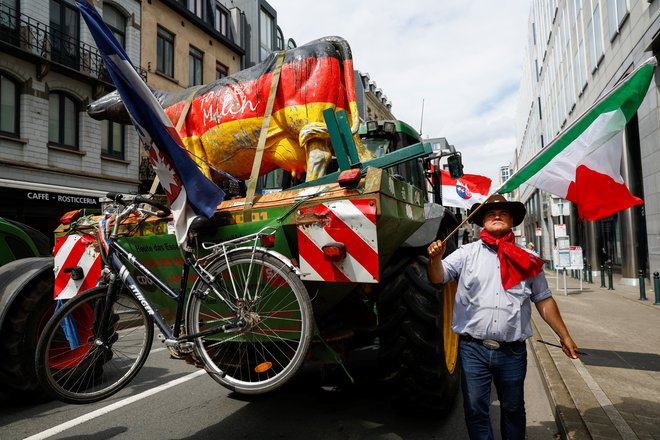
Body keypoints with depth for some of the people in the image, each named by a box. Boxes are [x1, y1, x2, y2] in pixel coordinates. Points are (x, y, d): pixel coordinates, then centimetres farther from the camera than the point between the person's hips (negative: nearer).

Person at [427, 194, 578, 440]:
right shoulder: (467, 253, 2)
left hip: (513, 351, 2)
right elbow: (438, 278, -6)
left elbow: (544, 300, 13)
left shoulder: (526, 260, 7)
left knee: (513, 408, 17)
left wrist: (564, 336, 12)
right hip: (473, 349, -1)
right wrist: (435, 258, -27)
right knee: (475, 409, 5)